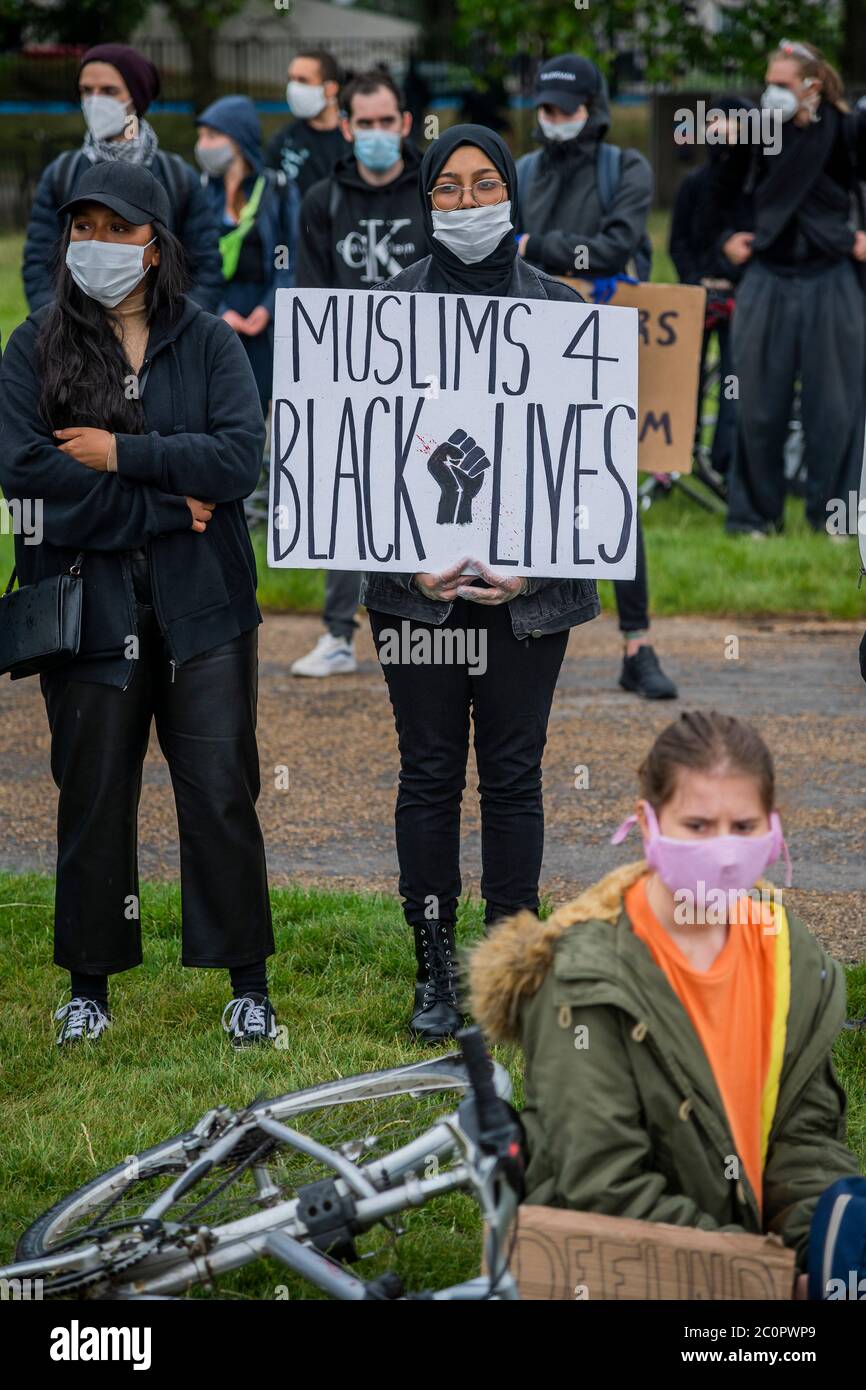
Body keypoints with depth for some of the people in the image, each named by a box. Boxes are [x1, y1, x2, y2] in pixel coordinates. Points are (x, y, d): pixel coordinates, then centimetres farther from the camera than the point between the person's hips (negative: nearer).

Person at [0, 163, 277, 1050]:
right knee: (93, 799, 6)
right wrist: (170, 506, -12)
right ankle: (90, 985, 18)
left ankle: (248, 984, 9)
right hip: (86, 603, 0)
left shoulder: (207, 343, 5)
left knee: (221, 794, 0)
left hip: (200, 608, 0)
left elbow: (242, 456, -9)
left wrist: (122, 454, -15)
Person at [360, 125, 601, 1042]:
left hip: (528, 583, 0)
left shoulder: (558, 309, 4)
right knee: (429, 775, 4)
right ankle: (434, 974, 12)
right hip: (419, 582, 0)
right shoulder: (387, 307, 3)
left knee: (512, 774, 4)